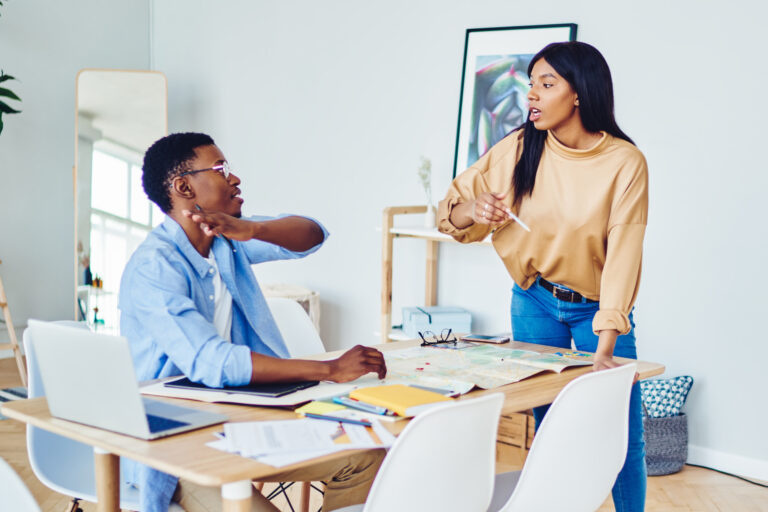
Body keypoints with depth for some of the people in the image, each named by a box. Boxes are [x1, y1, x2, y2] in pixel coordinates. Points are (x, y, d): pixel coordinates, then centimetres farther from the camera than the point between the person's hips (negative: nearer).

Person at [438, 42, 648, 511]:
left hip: (597, 310, -2)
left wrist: (606, 344, -31)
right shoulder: (519, 150, -8)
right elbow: (451, 213, -2)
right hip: (534, 303, 2)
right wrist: (473, 210, -26)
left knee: (624, 440, 1)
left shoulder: (625, 162, -17)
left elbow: (623, 252, -23)